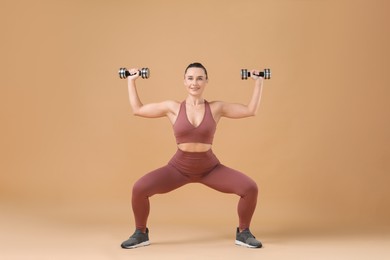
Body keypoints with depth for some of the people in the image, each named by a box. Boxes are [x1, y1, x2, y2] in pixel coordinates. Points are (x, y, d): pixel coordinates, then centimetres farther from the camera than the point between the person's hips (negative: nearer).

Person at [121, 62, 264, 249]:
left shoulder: (216, 108, -3)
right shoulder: (173, 108, -3)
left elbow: (251, 110, 2)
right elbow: (137, 109, 5)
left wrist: (258, 82, 1)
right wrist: (131, 81, 7)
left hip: (210, 168, 0)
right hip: (179, 167, 0)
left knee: (250, 188, -19)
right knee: (139, 188, -22)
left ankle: (243, 233, 5)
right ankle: (141, 234, 4)